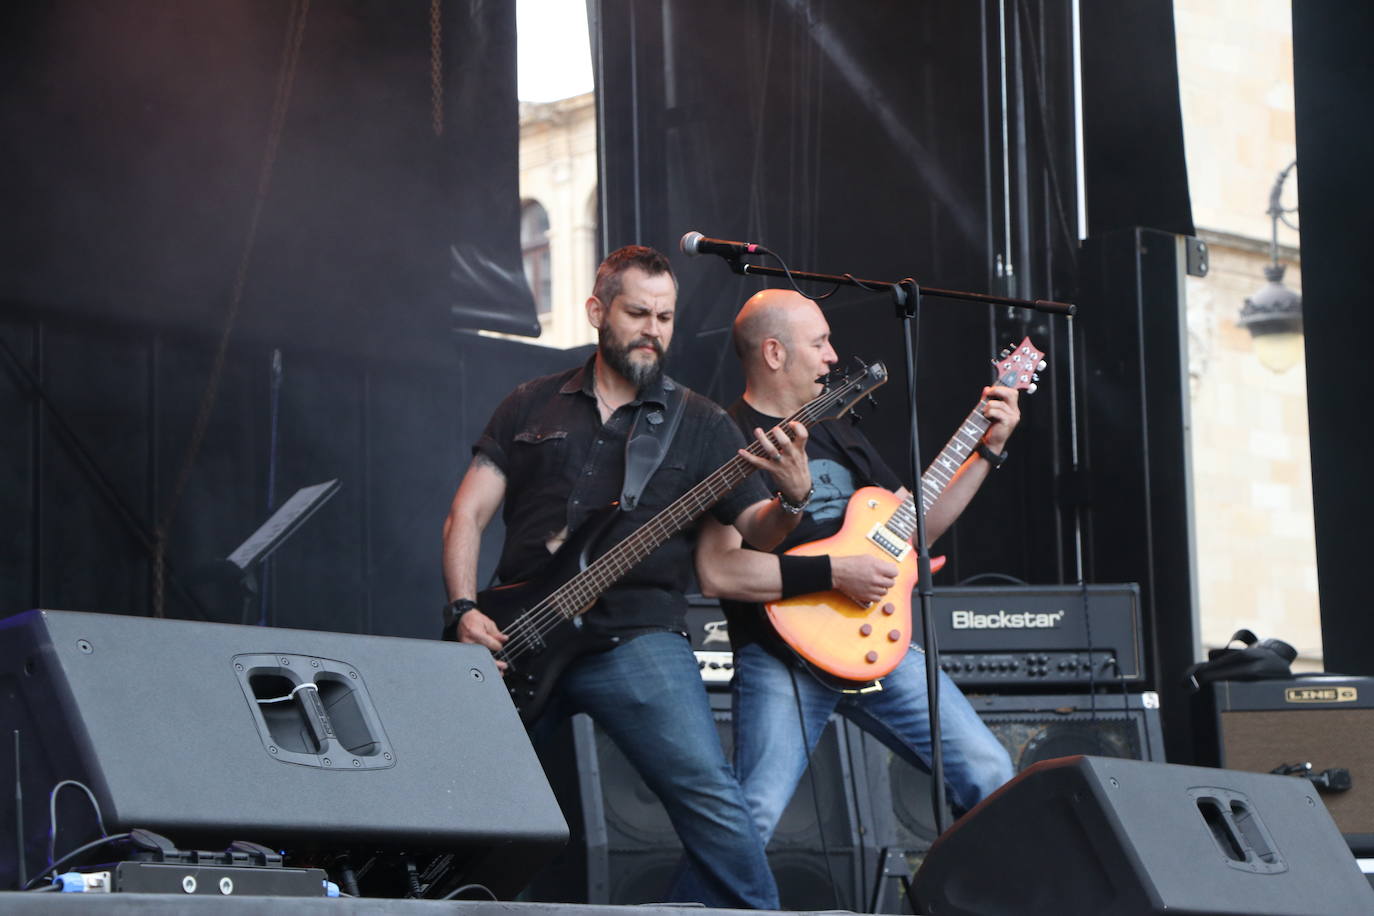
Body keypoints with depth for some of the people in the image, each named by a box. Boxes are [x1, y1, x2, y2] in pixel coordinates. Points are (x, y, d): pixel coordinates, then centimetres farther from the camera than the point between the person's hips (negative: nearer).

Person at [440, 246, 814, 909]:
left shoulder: (699, 425, 11)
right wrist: (464, 611, -4)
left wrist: (790, 500, -16)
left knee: (715, 808, -18)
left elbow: (755, 531, 7)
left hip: (638, 639, -2)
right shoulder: (530, 407, 15)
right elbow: (468, 513, 11)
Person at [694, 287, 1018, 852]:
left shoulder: (837, 433, 19)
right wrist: (834, 574, -17)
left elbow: (914, 526, 24)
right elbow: (716, 572, -18)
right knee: (750, 823, -18)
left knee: (989, 778, 0)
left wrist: (988, 449, 17)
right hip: (782, 651, -7)